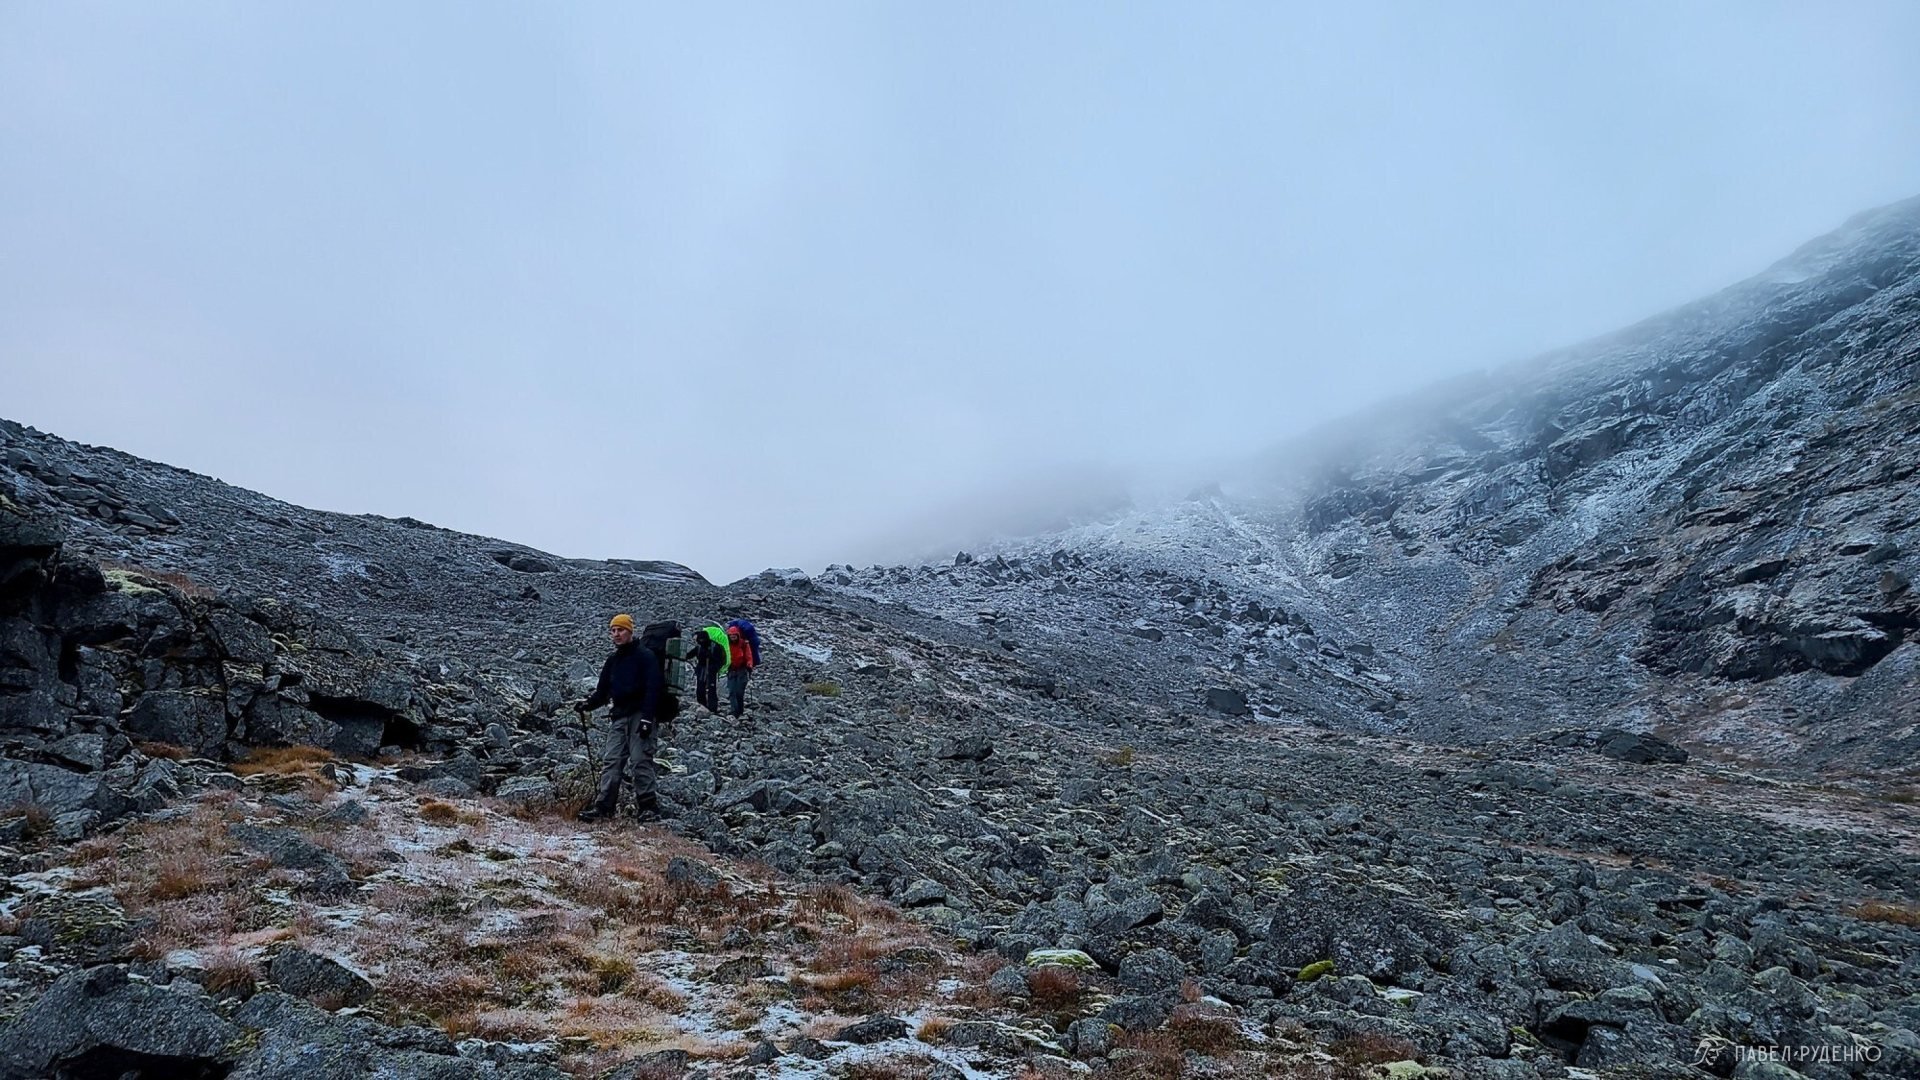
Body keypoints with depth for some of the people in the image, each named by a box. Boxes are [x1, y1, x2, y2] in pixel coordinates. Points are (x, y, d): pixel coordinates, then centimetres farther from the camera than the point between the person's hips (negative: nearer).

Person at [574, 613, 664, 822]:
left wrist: (647, 718, -19)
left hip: (639, 716, -7)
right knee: (612, 761, 3)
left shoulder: (645, 656, -4)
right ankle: (604, 806, 4)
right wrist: (588, 705, -1)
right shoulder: (613, 661, 18)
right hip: (619, 717, 7)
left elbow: (652, 689, -12)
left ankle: (648, 806, -3)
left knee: (640, 761, -9)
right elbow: (603, 690, 18)